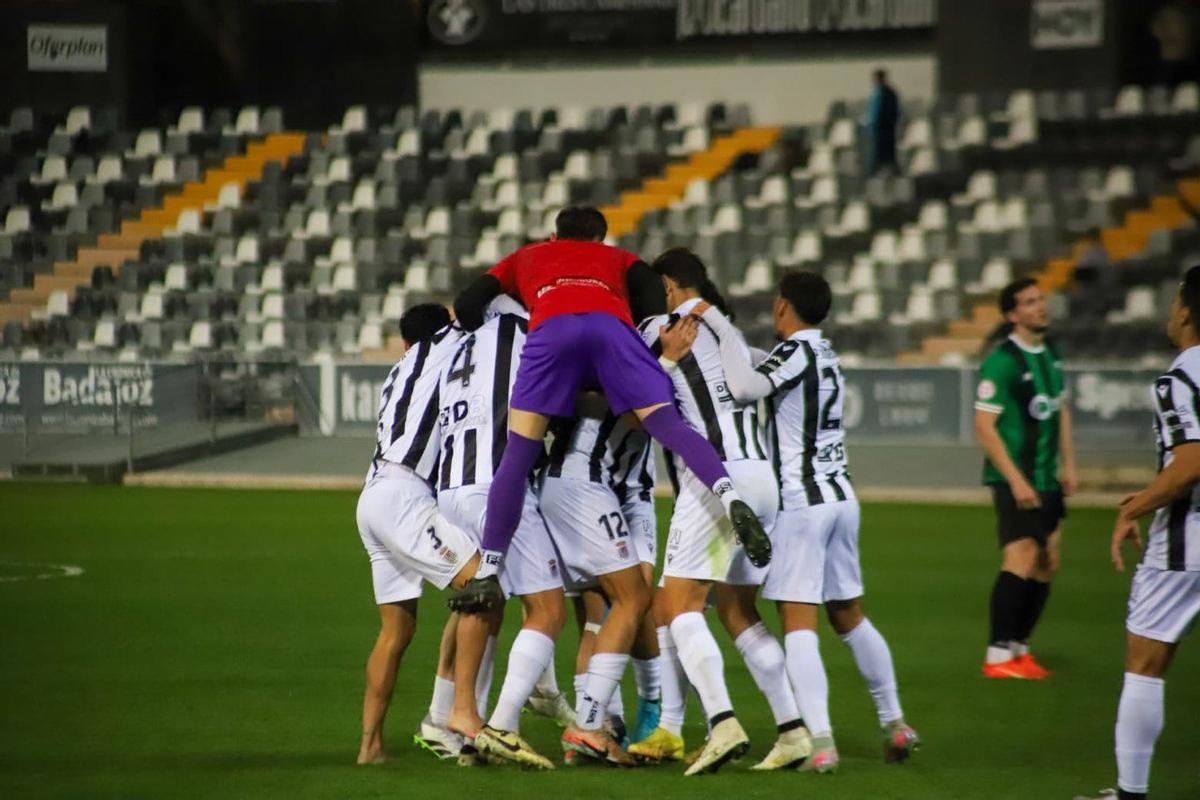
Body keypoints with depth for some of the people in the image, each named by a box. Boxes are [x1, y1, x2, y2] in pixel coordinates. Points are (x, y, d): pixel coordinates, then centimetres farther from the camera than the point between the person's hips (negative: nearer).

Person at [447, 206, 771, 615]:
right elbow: (654, 297, 19)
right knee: (668, 423, -7)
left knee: (518, 455, 1)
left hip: (551, 328, 0)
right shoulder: (617, 258, 41)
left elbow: (466, 308, 29)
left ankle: (488, 573, -4)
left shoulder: (523, 258, 42)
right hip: (611, 324, 1)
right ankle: (731, 499, -32)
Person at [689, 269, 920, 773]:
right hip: (841, 495, 8)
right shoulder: (826, 353, 13)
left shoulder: (796, 351, -11)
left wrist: (719, 325, -19)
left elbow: (745, 388, -27)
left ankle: (821, 743, -18)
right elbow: (760, 376, 23)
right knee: (849, 616, 18)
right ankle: (895, 725, 22)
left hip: (802, 501, -8)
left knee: (798, 623, -9)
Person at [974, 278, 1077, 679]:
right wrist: (1016, 481, -19)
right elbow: (984, 427, -17)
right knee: (1022, 556, -15)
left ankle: (1019, 647, 19)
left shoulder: (1050, 353, 10)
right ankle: (998, 656, -11)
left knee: (1047, 564, 8)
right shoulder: (1001, 361, -15)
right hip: (1014, 478, -8)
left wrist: (1068, 464, 14)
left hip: (1047, 478, 8)